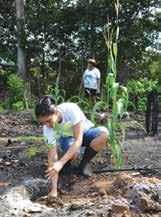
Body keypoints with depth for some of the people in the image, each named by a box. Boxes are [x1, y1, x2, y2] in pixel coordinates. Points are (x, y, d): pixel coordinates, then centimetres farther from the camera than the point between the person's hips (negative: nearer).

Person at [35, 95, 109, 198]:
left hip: (84, 132, 0)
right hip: (67, 138, 0)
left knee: (104, 133, -35)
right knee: (73, 153, -38)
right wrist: (54, 190, -34)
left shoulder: (71, 109, -37)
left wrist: (61, 163, -50)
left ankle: (85, 162, -11)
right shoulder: (48, 129, -28)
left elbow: (78, 140, -40)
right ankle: (67, 160, 1)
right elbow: (52, 157, -28)